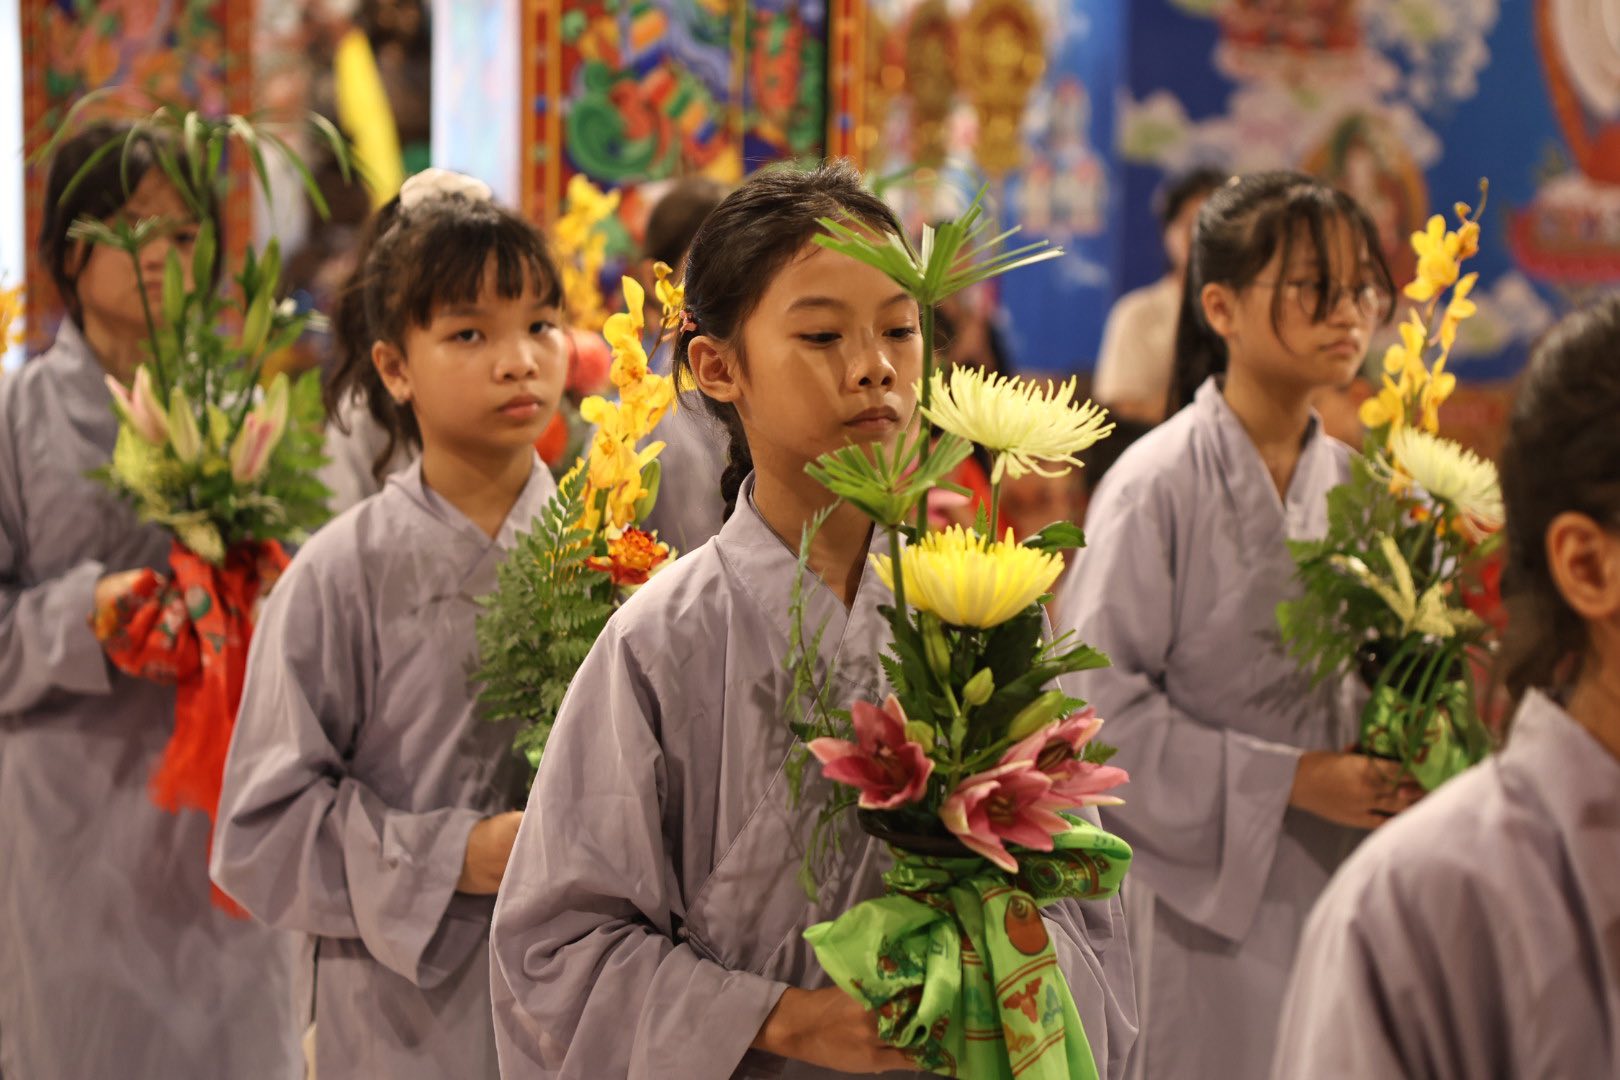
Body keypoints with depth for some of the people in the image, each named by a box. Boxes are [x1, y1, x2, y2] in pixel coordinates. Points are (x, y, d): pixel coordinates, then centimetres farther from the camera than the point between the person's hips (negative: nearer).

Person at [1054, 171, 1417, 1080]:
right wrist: (1288, 780, -17)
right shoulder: (1160, 484, -12)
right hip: (1199, 896, -6)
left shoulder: (1349, 483, 7)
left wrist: (1385, 780, -1)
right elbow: (1099, 701, -17)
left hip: (1333, 885, 6)